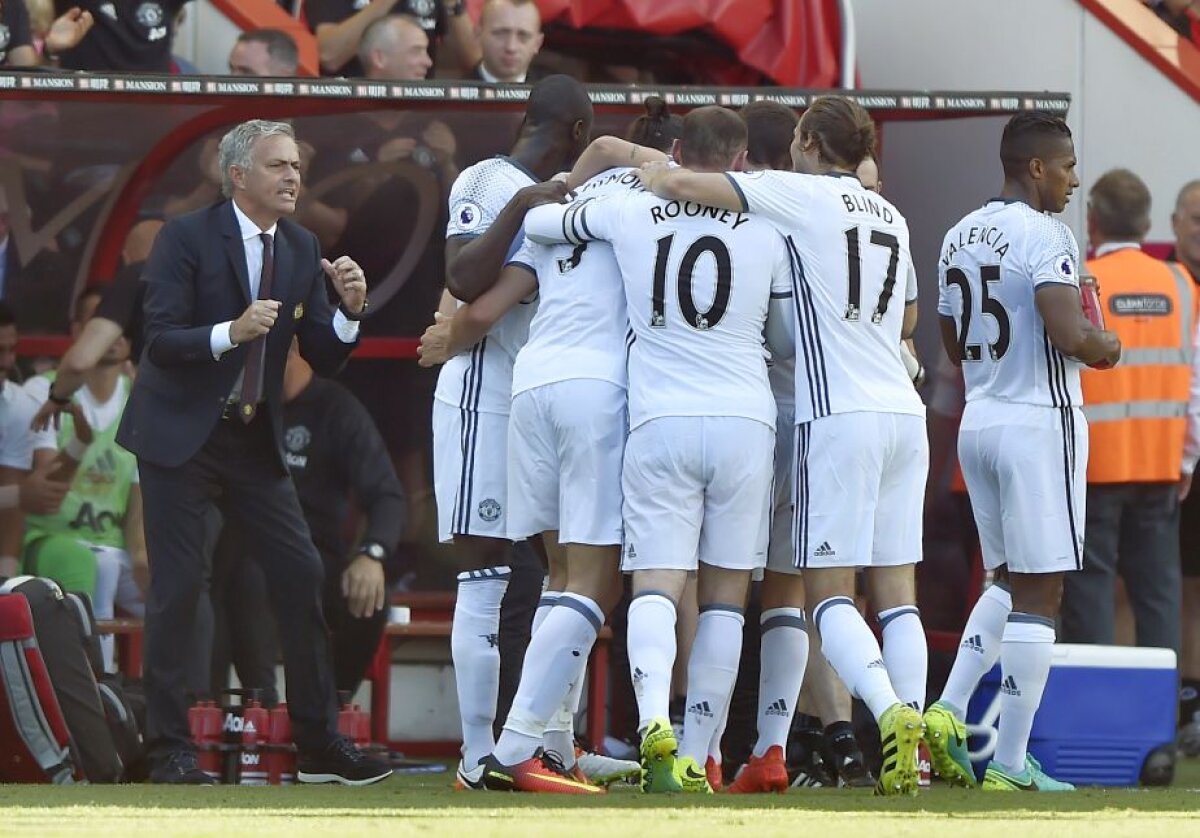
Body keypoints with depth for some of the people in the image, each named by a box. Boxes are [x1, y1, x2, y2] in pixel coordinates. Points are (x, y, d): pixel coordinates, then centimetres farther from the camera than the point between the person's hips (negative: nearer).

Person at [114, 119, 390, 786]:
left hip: (255, 441, 5)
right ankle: (171, 751, 0)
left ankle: (320, 744, 7)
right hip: (181, 436, -5)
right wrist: (230, 333, -32)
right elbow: (161, 342, -16)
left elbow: (324, 358, 6)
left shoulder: (302, 249, 7)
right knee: (179, 587, -7)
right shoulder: (187, 238, -10)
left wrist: (350, 310, -14)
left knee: (302, 575, 0)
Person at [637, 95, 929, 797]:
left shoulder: (801, 194, -3)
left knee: (830, 592, -5)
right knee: (897, 589, 5)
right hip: (904, 410, 6)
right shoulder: (891, 216, 17)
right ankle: (910, 747, -2)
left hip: (841, 414, -6)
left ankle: (890, 713, -25)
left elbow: (683, 184, -11)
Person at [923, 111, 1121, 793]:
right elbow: (1069, 336, -24)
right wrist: (1105, 347, -3)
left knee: (1011, 581, 20)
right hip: (1040, 422, -8)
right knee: (1038, 593, -3)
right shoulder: (1045, 236, -14)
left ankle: (948, 713, 5)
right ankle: (1010, 762, -4)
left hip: (979, 422, 8)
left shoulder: (960, 237, 12)